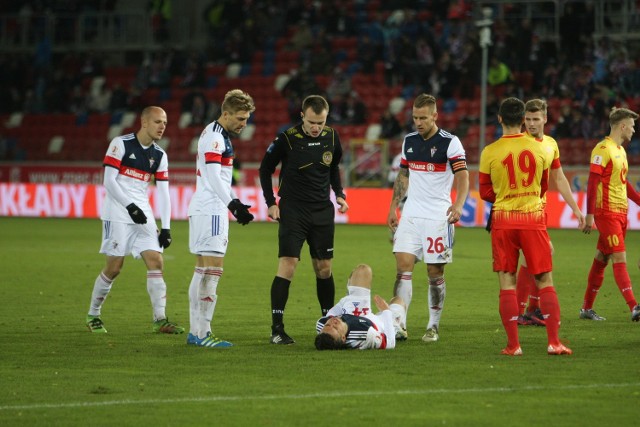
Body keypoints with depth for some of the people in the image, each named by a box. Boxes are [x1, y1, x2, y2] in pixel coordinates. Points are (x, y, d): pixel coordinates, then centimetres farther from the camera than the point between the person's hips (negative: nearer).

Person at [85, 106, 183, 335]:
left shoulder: (160, 155, 10)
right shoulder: (121, 144, -6)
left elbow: (163, 193, 9)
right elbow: (109, 181, -10)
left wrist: (166, 228, 1)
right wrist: (130, 206, -19)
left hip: (143, 215, 5)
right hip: (118, 214, -5)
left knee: (155, 262, -7)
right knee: (114, 266, -6)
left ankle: (160, 320, -8)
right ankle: (93, 315, 12)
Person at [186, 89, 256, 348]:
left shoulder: (220, 135, 18)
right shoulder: (214, 137, -14)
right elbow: (214, 176, -22)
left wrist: (235, 203, 19)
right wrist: (233, 204, -27)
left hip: (208, 211, 11)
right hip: (210, 212, -11)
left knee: (203, 271, 11)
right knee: (212, 270, -12)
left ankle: (196, 331, 14)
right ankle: (202, 333, -15)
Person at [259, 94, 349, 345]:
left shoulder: (331, 137, 1)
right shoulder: (287, 139, -12)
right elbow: (265, 169, 1)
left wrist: (339, 194, 7)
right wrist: (271, 202, -6)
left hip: (323, 212, 4)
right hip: (293, 211, -4)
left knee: (324, 268, 9)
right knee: (287, 266, -13)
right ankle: (277, 329, -12)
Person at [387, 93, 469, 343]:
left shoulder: (450, 142, -8)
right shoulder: (409, 141, 10)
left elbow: (463, 176, -17)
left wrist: (458, 204, -33)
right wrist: (393, 208, 16)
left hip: (438, 217, -4)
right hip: (411, 215, 4)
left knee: (435, 273, 1)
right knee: (403, 265, -7)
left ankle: (433, 326, 12)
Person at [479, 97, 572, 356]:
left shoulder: (490, 152, -6)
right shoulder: (539, 148, 0)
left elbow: (485, 193, 3)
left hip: (503, 220, -1)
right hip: (534, 218, 1)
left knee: (507, 283, 4)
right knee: (545, 281, 6)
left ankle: (513, 344, 0)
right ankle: (553, 342, -1)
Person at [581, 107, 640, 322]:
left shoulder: (620, 150, 17)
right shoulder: (603, 149, -12)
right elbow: (592, 182, -16)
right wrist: (589, 214, -20)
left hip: (620, 213, 9)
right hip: (607, 213, -9)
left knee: (601, 260, 12)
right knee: (620, 260, -13)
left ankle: (587, 308, 18)